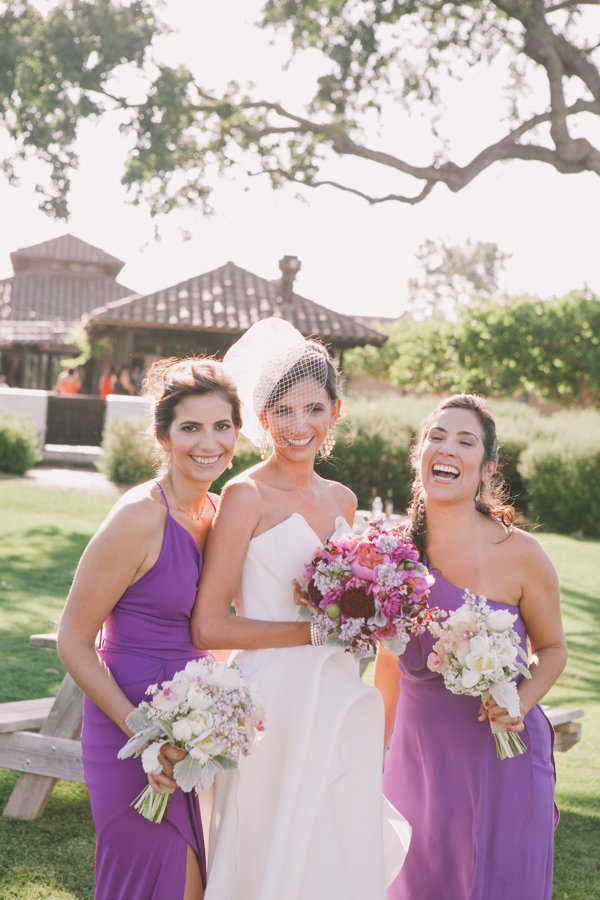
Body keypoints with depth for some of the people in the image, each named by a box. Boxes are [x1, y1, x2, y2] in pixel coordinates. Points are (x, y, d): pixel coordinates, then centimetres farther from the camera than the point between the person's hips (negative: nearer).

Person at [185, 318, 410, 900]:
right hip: (274, 700, -6)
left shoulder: (342, 501, 12)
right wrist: (317, 631, -14)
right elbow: (208, 627, -14)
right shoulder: (246, 495, -8)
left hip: (340, 700, 6)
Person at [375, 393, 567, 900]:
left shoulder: (519, 554, -13)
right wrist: (377, 753, 16)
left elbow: (553, 648, 2)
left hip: (501, 754, -3)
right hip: (419, 752, 3)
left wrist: (521, 702, -17)